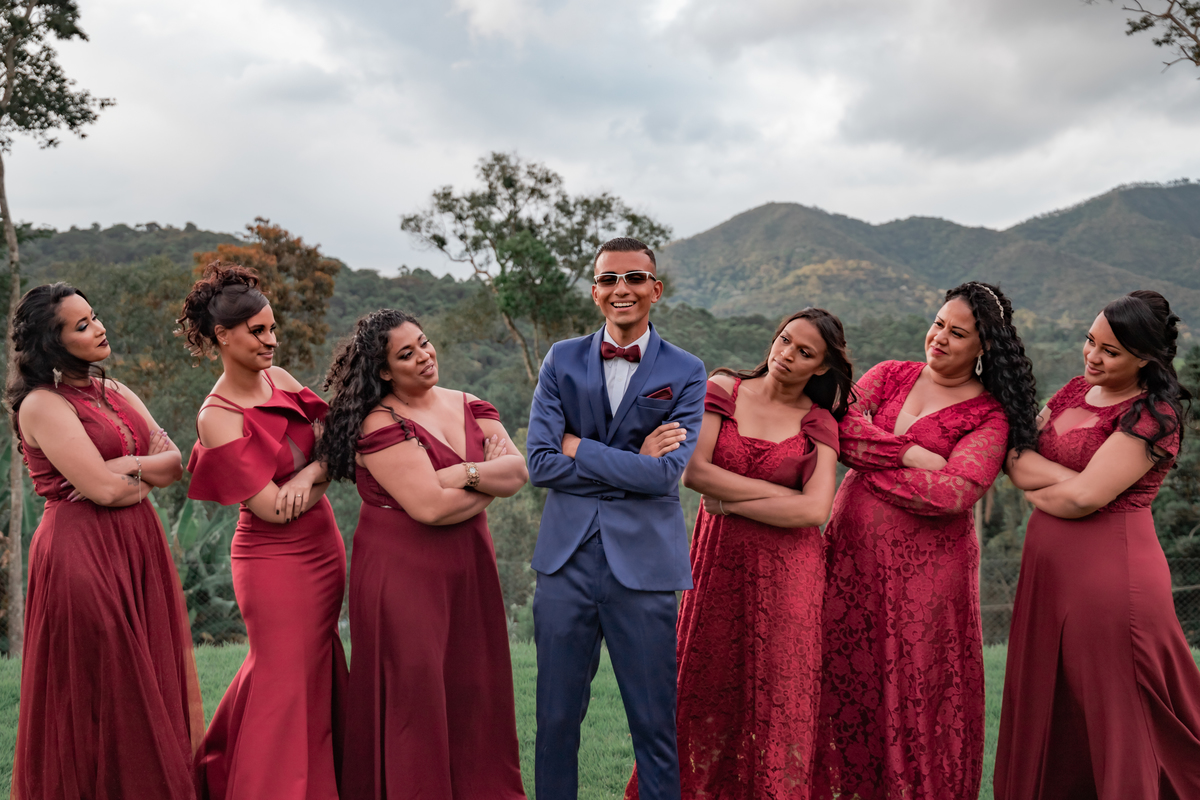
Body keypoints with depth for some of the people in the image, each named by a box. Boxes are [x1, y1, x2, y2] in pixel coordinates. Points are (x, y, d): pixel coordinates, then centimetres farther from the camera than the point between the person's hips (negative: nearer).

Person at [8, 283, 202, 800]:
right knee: (99, 691, 2)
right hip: (83, 550, -7)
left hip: (138, 545, 7)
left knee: (152, 678, 11)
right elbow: (105, 490, -18)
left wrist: (129, 465, -11)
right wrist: (146, 479, 0)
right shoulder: (42, 404, -10)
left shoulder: (115, 392, 13)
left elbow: (175, 462, 6)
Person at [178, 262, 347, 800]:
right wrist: (322, 476, -5)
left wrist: (309, 473, -17)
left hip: (322, 547, 8)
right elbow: (273, 508, -19)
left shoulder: (280, 380, 4)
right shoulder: (218, 416, -17)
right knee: (286, 681, 2)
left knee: (316, 672, 20)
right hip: (275, 558, -8)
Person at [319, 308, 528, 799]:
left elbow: (518, 472, -2)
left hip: (467, 571, 6)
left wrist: (464, 474, -17)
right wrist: (489, 484, -7)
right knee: (412, 693, 0)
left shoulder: (469, 408, 8)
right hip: (402, 576, -6)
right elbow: (431, 507, -21)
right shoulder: (379, 426, -13)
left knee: (472, 688, 11)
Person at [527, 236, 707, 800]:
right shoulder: (562, 360, 5)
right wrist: (633, 465, -9)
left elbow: (666, 472, -12)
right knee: (556, 718, 12)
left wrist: (578, 446, -8)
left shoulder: (685, 373, 0)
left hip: (643, 565, -1)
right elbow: (540, 463, -5)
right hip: (566, 560, 2)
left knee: (655, 726, 8)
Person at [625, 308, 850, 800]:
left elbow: (814, 509, -13)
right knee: (705, 689, 9)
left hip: (786, 569, -1)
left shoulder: (818, 423, 0)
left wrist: (730, 501, -11)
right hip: (718, 557, 1)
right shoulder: (723, 390, 2)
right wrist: (779, 492, -10)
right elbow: (693, 471, -10)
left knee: (776, 696, 5)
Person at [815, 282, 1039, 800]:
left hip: (926, 564, -3)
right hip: (852, 550, 4)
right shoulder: (889, 375, 10)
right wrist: (910, 453, -15)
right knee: (843, 679, 8)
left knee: (918, 689, 5)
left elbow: (953, 492, -18)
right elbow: (840, 424, -6)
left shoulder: (990, 416, -3)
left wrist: (868, 463, -11)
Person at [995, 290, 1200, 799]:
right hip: (1049, 567, 8)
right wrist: (1057, 478, -9)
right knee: (1046, 709, 15)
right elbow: (1014, 457, 9)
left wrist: (1026, 468, -6)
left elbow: (1084, 497, -19)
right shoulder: (1076, 391, 12)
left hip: (1110, 571, -7)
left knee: (1112, 712, 4)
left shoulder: (1151, 417, -11)